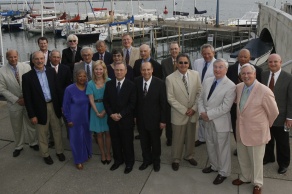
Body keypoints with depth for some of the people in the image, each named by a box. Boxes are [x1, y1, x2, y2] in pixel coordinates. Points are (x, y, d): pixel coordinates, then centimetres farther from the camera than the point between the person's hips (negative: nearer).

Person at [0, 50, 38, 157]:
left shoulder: (26, 67, -7)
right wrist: (16, 100, -14)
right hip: (14, 103, 0)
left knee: (31, 124, 14)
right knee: (17, 127, 14)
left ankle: (33, 143, 35)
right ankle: (18, 146, 33)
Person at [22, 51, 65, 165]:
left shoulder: (51, 72, 0)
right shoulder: (27, 76, -9)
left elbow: (57, 89, 6)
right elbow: (27, 98, -9)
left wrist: (60, 105, 3)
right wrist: (32, 115, -10)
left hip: (53, 106, 3)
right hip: (40, 108, -3)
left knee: (57, 130, 15)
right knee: (42, 133, 12)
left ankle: (59, 151, 33)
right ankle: (45, 154, 31)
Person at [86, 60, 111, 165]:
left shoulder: (109, 81, -6)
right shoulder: (90, 84, 0)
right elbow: (91, 100, -3)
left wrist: (104, 111, -14)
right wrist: (97, 112, -12)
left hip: (107, 110, -1)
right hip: (96, 111, 2)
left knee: (108, 133, 6)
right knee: (99, 133, 10)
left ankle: (108, 153, 23)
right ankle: (102, 154, 26)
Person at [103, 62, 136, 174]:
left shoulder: (131, 85, -7)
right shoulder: (109, 84, 3)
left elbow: (132, 103, -10)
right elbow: (105, 101, 3)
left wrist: (121, 115, -16)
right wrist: (111, 114, -10)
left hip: (126, 119, -3)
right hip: (112, 119, 3)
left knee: (127, 142, 7)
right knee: (115, 141, 14)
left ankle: (129, 162, 25)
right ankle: (118, 160, 33)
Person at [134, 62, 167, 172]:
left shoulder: (160, 83, -15)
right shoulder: (136, 82, -6)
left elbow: (163, 103, -11)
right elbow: (135, 100, 1)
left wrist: (163, 120, -10)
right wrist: (134, 115, 2)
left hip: (155, 119, -2)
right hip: (141, 118, 2)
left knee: (155, 142, 17)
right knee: (144, 142, 17)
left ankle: (156, 161, 38)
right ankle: (146, 160, 38)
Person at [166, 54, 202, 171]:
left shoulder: (195, 75, -5)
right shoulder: (170, 78, -14)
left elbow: (199, 92, -1)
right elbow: (170, 98, -13)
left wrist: (194, 108, -10)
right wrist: (184, 110, -14)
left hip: (193, 113, 3)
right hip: (179, 114, -3)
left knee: (191, 137, 19)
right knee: (178, 139, 11)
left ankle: (189, 156, 41)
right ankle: (176, 160, 32)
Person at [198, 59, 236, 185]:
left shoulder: (230, 86, -17)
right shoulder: (207, 81, 3)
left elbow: (225, 107, -21)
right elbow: (201, 98, 7)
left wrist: (208, 115, -19)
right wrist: (202, 112, -10)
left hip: (220, 122, -6)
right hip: (208, 121, 6)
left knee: (222, 148, 9)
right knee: (210, 145, 21)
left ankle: (223, 172, 29)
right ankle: (214, 166, 44)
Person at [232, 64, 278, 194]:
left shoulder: (264, 91, -23)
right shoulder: (238, 87, -4)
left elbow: (273, 112, -10)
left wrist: (265, 125, 5)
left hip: (256, 132, -5)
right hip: (240, 130, 6)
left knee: (256, 160, 13)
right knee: (242, 158, 22)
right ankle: (245, 177, 46)